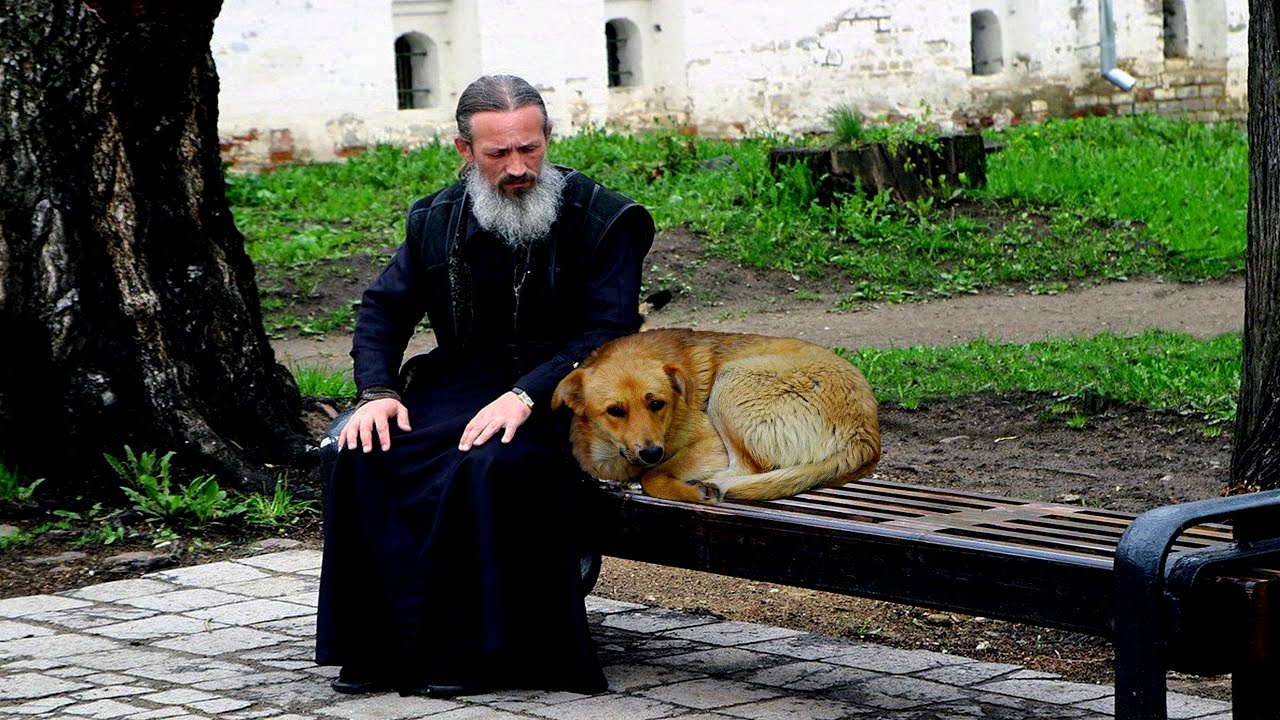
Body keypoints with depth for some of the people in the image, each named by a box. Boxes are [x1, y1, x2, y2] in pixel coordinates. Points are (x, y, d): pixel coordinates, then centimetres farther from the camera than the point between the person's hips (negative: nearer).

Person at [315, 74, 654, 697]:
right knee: (366, 454, -23)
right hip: (459, 383, 5)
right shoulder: (438, 220, 8)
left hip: (556, 393, -5)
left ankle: (478, 651, -24)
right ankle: (378, 644, -16)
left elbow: (609, 333, -13)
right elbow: (383, 308, 15)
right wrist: (376, 391, -4)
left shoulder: (601, 218, -6)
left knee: (491, 464, -36)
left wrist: (526, 396, -25)